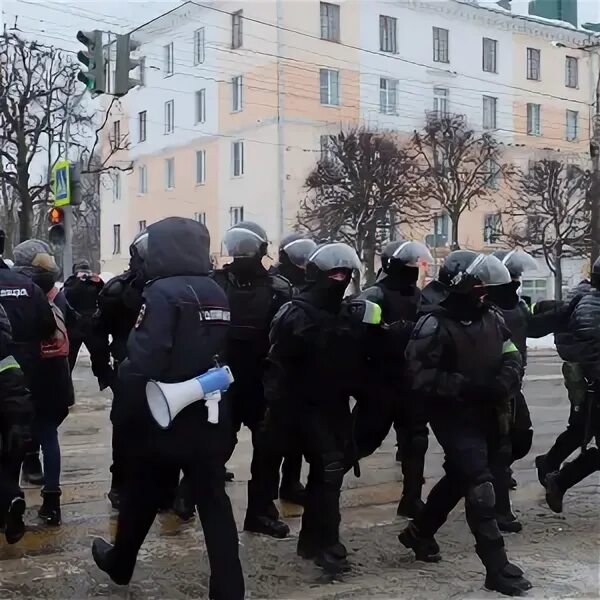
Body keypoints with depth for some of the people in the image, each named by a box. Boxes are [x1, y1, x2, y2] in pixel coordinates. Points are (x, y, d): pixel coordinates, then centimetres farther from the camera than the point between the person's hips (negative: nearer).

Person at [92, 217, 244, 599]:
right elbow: (224, 352, 10)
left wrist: (127, 414, -13)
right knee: (214, 502, 7)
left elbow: (143, 361, -22)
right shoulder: (217, 293, 6)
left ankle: (120, 565, 37)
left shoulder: (163, 292, -16)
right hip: (210, 417, 5)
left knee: (141, 497, 16)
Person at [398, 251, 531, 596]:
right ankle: (498, 567, -5)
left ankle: (419, 532, 41)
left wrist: (505, 380, -15)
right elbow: (421, 376, -21)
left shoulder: (491, 317, 3)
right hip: (454, 416, -7)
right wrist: (465, 386, -29)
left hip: (488, 415, 7)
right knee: (480, 487, -11)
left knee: (459, 478, 20)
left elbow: (512, 357, 7)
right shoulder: (434, 326, -17)